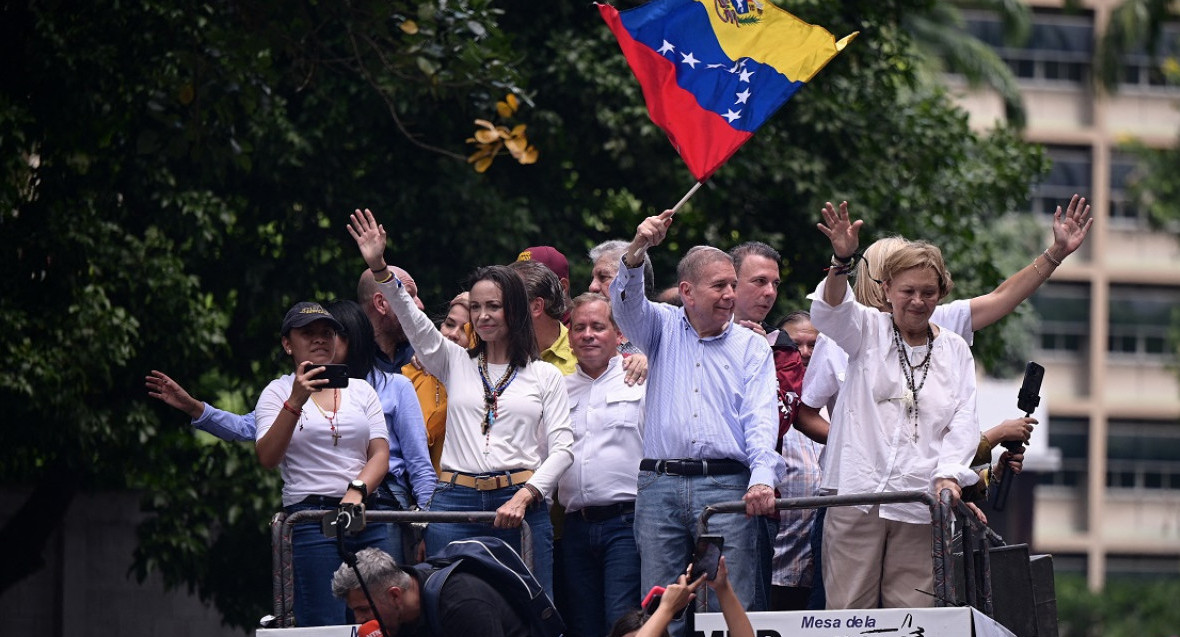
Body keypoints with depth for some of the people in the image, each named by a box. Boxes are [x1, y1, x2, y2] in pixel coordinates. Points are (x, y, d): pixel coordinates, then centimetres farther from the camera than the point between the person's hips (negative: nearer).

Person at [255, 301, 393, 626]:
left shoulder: (361, 390, 17)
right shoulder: (278, 392, 7)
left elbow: (380, 454, 8)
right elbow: (267, 458, -7)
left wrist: (357, 490, -12)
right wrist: (296, 402, -17)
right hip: (311, 519, -4)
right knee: (326, 625, -11)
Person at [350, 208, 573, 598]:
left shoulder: (545, 376, 10)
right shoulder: (456, 364, 16)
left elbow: (561, 448, 3)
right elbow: (413, 321, 3)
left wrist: (523, 497, -11)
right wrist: (379, 269, -11)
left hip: (520, 506, -2)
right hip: (456, 500, 2)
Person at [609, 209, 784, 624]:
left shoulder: (751, 347, 12)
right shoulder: (663, 328, 15)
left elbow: (761, 417, 0)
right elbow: (627, 302, -5)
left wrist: (763, 477, -17)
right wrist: (637, 251, -24)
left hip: (727, 486, -1)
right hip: (659, 486, 1)